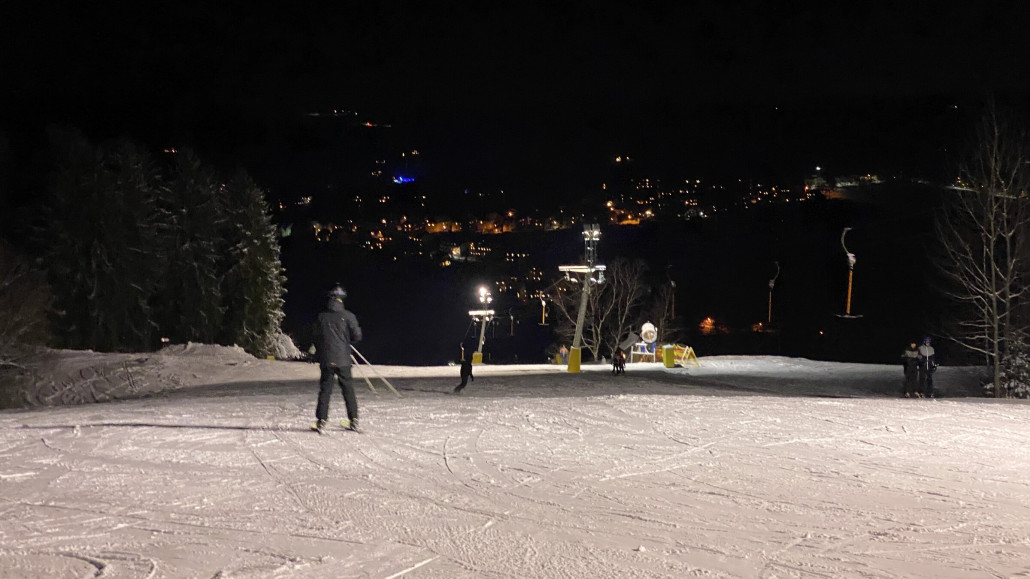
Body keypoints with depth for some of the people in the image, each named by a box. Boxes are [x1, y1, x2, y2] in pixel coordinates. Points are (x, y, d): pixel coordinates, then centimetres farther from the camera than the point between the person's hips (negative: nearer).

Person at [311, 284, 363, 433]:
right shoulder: (348, 316, -4)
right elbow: (357, 336, -6)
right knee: (348, 389, 9)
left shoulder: (321, 316, 2)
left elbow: (316, 337, 7)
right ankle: (353, 420, 11)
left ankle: (321, 421, -2)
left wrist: (318, 356, 19)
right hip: (343, 359, -1)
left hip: (326, 360, 1)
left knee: (325, 390, 4)